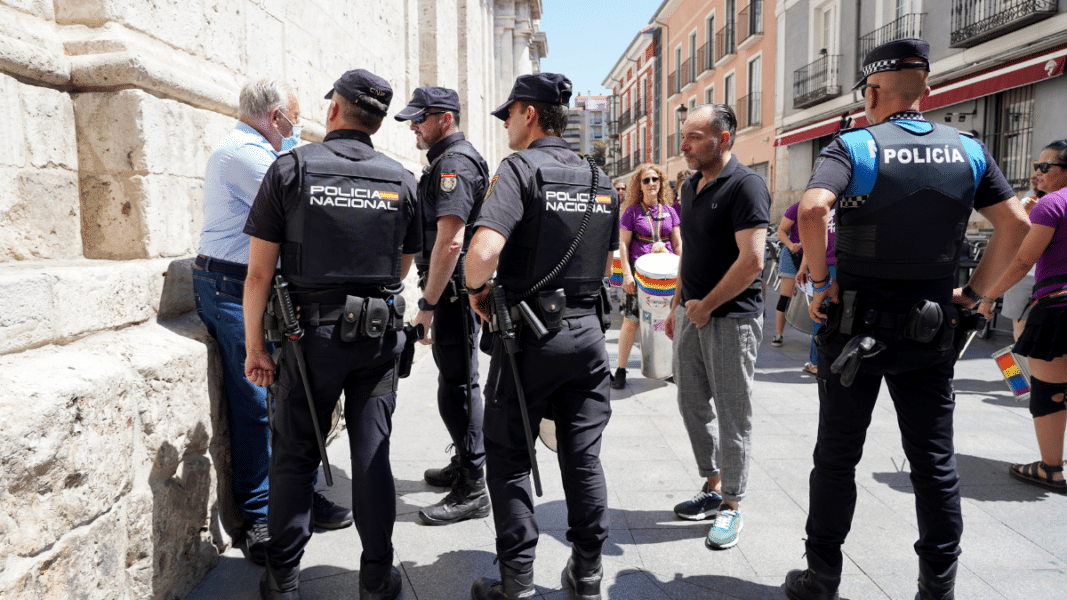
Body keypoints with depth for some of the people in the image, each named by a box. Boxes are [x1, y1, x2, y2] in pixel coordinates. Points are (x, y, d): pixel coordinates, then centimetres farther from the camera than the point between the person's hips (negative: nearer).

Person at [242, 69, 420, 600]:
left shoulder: (291, 168, -4)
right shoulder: (400, 179, 4)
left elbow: (259, 272, -6)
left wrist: (254, 347, 2)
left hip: (314, 333, -2)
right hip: (381, 336, 2)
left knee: (294, 456, 11)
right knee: (372, 456, 9)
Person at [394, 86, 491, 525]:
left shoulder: (455, 162, -15)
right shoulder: (448, 160, 19)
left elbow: (449, 241, -25)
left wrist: (428, 304, -22)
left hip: (453, 292, -11)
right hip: (452, 291, 11)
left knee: (457, 387, -7)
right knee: (457, 383, 18)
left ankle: (471, 491, 1)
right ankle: (464, 466, 32)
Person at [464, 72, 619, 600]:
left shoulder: (521, 168, -11)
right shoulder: (600, 179, 11)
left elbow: (483, 250, -26)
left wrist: (478, 290, -8)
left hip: (531, 333, -6)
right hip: (588, 329, 6)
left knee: (509, 457, 8)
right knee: (583, 456, 13)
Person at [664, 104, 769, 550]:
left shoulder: (745, 185, -14)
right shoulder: (690, 186, 12)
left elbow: (752, 261, -21)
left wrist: (706, 306, -14)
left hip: (731, 317, -8)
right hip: (692, 313, 8)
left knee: (732, 414, 2)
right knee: (692, 404, 14)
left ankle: (731, 506, 16)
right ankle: (712, 488, 31)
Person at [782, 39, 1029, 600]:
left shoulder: (854, 145, -9)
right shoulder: (967, 150, 5)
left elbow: (812, 208, -26)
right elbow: (1014, 223, 6)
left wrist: (820, 282, -15)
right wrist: (973, 292, 10)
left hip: (856, 324, -3)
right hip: (932, 330, 4)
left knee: (837, 455, 8)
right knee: (935, 460, 12)